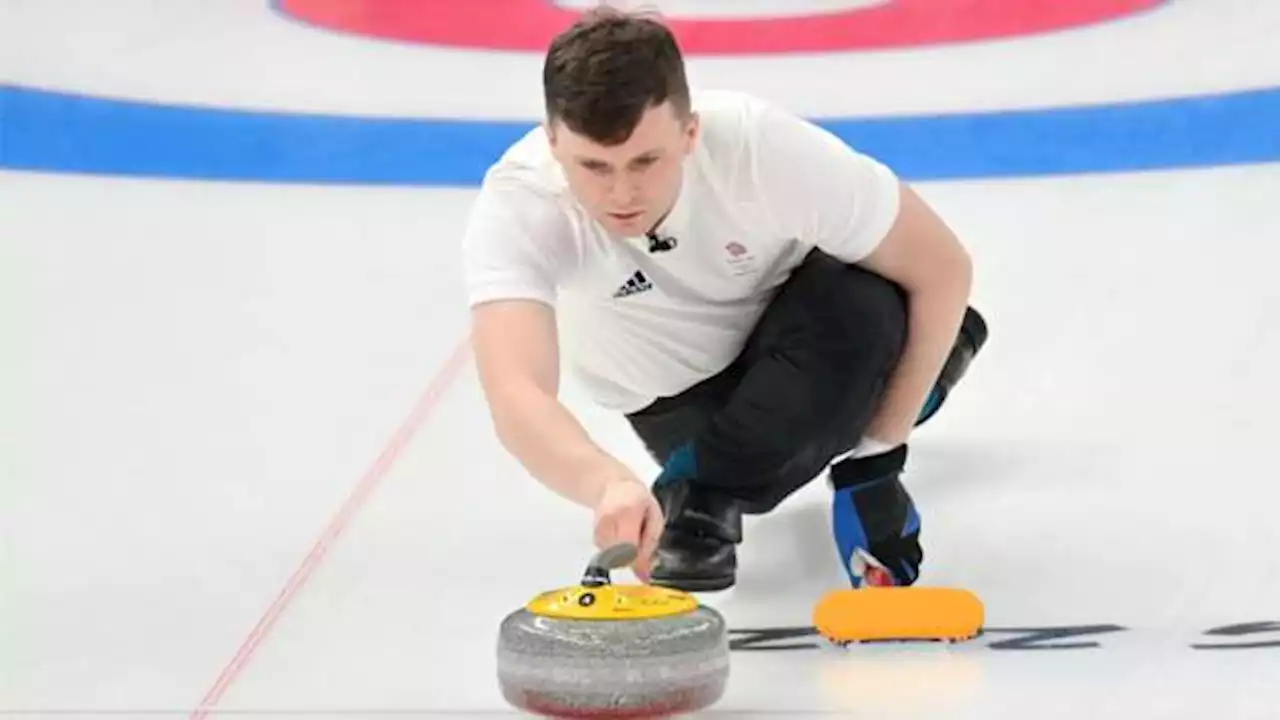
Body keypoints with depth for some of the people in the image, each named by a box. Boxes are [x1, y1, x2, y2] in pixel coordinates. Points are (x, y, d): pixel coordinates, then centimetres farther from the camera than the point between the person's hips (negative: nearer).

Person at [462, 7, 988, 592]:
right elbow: (516, 397, -48)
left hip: (796, 328, 0)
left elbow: (944, 268, -24)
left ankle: (702, 492, -14)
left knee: (865, 308, -33)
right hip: (672, 394, 1)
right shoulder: (515, 205, -34)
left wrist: (876, 451, -21)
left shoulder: (764, 145, -35)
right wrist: (608, 483, -68)